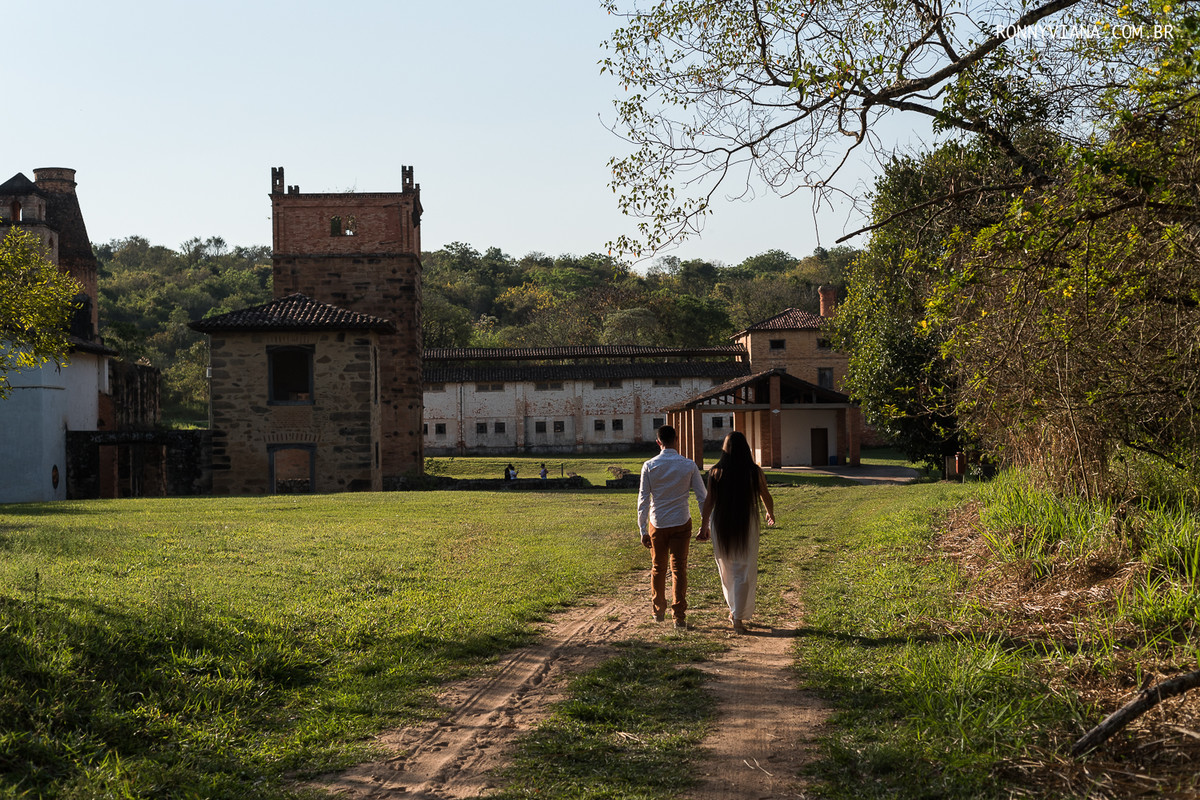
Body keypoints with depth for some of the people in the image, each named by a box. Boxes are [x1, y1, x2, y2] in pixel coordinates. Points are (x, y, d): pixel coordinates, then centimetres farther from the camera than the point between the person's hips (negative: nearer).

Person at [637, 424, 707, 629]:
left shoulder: (649, 466, -7)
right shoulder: (689, 465, -5)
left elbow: (643, 500, -6)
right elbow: (702, 497, -2)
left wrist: (643, 531, -1)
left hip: (657, 524, 0)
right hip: (681, 523, 0)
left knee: (658, 568, 15)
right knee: (679, 569, 4)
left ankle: (658, 610, 30)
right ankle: (679, 616, 1)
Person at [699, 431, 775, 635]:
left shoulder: (716, 472, -7)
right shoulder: (754, 472, -7)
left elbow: (709, 502, -6)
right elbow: (766, 498, 6)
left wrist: (704, 526, 5)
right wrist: (770, 514, 26)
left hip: (722, 525, 1)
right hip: (747, 525, -1)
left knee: (727, 570, 18)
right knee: (744, 572, 3)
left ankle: (734, 611, 30)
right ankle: (739, 617, -3)